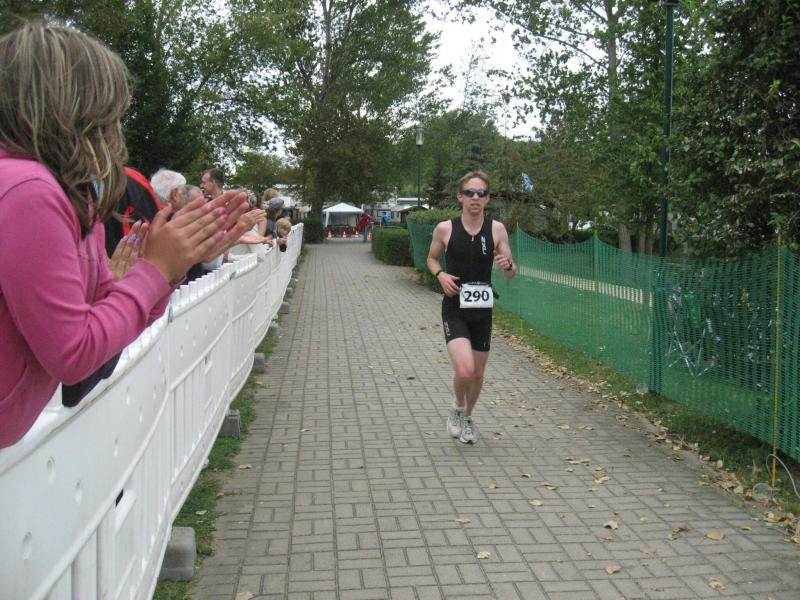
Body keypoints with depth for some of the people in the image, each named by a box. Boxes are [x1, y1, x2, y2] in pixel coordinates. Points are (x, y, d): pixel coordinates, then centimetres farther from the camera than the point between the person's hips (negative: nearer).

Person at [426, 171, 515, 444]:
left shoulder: (497, 229, -3)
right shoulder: (445, 229, -7)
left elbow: (511, 273, 2)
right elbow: (431, 258, 11)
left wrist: (507, 265, -21)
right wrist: (440, 275, -10)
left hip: (482, 309, 3)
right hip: (454, 309, -3)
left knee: (478, 373, 14)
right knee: (464, 370, -21)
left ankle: (467, 417, 42)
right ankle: (457, 408, 13)